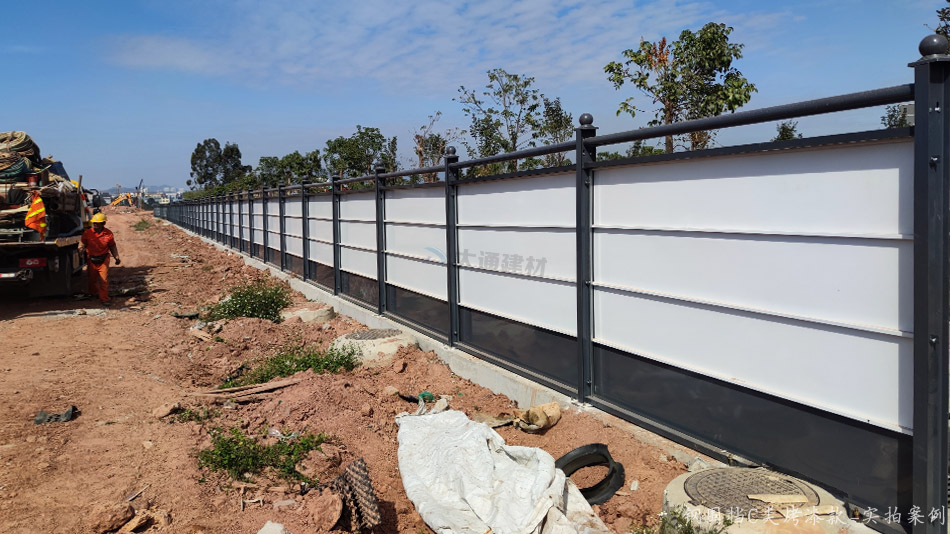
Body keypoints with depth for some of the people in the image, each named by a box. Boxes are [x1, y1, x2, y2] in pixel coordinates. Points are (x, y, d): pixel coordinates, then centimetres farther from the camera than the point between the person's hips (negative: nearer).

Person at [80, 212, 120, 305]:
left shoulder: (108, 234, -4)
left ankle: (104, 298, 0)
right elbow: (83, 246, 4)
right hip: (91, 259, 1)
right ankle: (93, 293, 37)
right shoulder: (87, 233, -5)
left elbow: (112, 247, 8)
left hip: (103, 259, -1)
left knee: (104, 279, -5)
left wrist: (117, 258, 1)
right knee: (92, 278, 14)